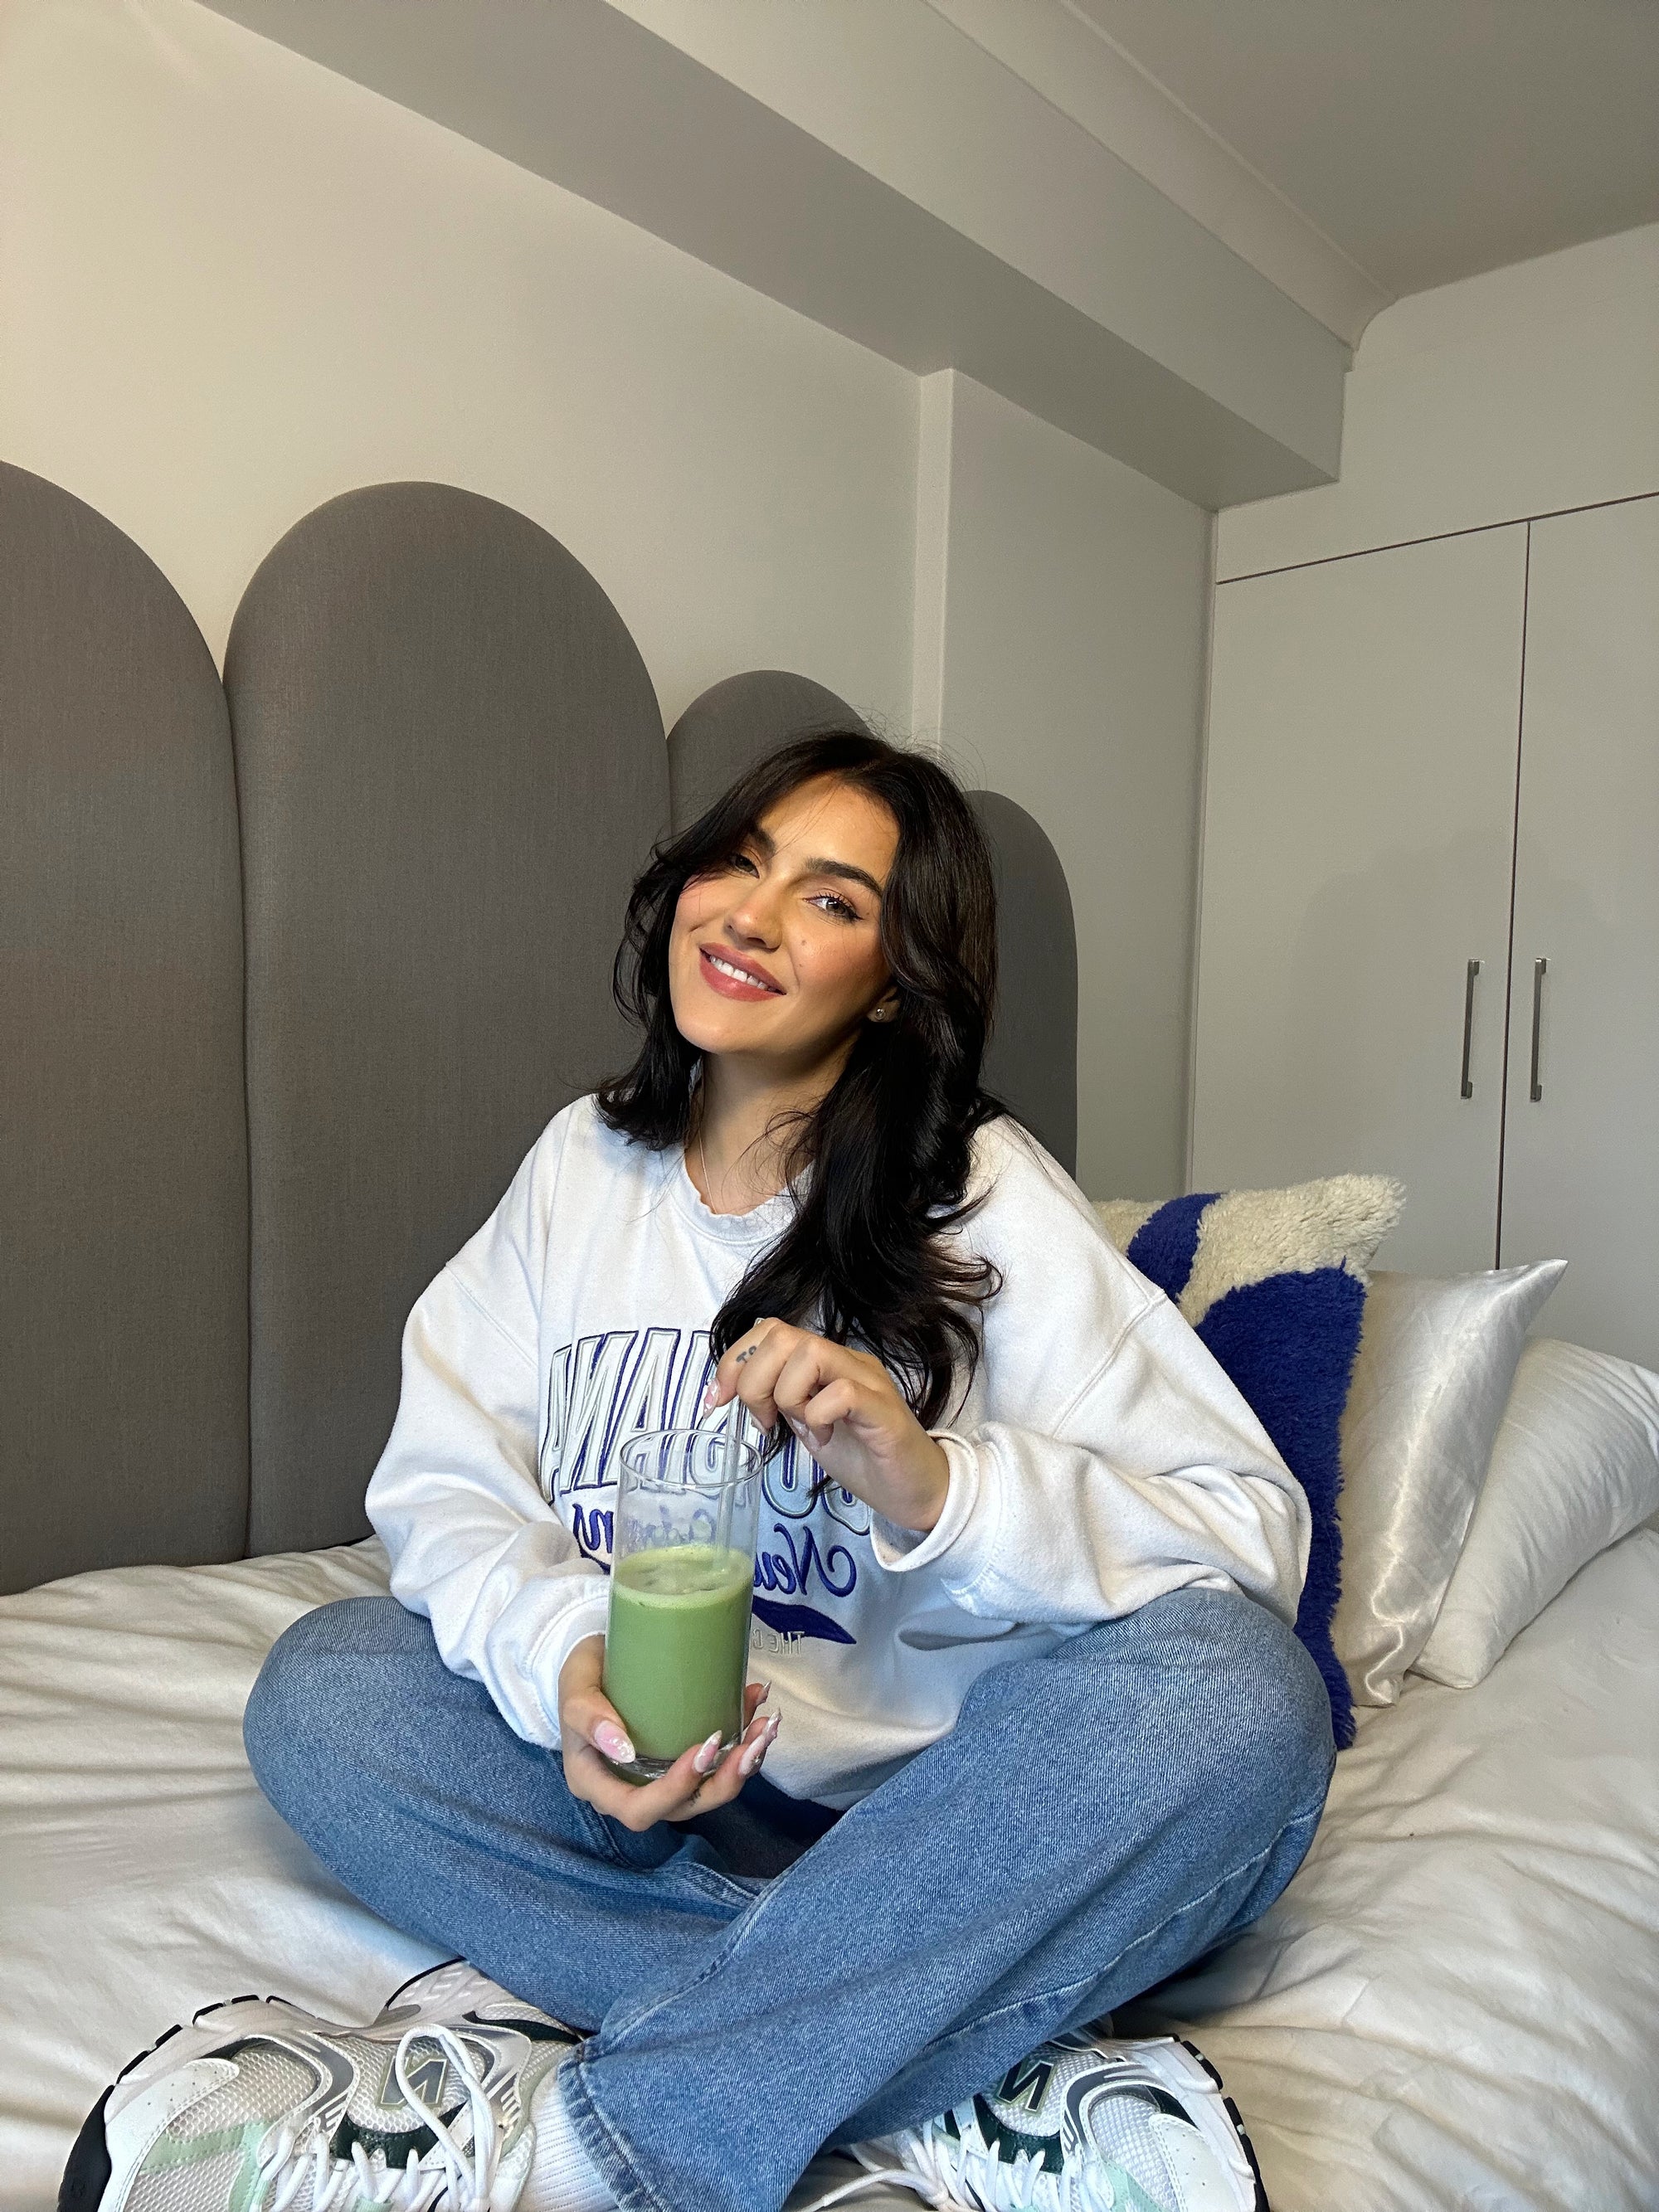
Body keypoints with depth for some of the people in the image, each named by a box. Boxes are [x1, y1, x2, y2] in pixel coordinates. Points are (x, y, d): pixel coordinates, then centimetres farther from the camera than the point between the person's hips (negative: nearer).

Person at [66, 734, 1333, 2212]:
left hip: (938, 1808, -3)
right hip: (664, 1789, 4)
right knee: (323, 1685, -16)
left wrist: (936, 1485, -32)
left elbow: (1255, 1535, -15)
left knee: (1233, 1690, -29)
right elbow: (443, 1482, -2)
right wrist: (563, 1656, -23)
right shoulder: (584, 1165, 3)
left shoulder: (988, 1199, -10)